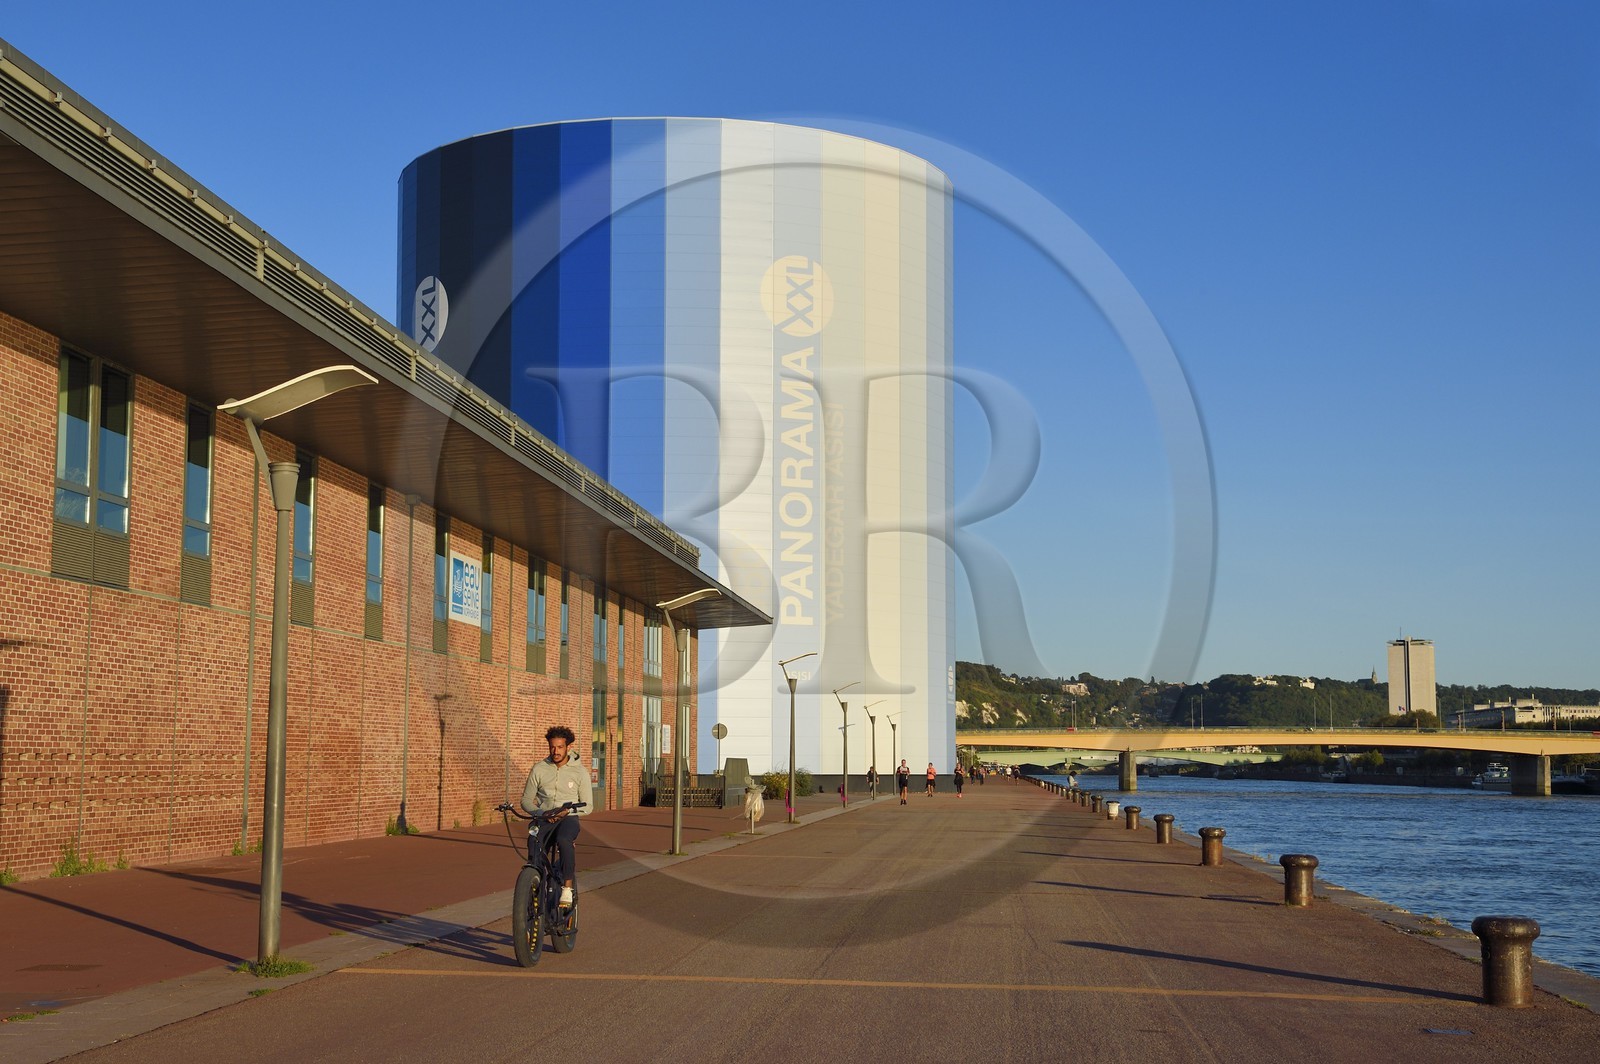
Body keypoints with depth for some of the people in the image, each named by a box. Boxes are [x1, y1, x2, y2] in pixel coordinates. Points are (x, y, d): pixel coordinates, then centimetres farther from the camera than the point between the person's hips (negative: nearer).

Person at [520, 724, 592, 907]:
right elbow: (526, 800, 9)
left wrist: (567, 810, -15)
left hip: (568, 818, -1)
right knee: (534, 843, -33)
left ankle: (567, 887, -27)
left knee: (564, 840, -38)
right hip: (543, 819, 1)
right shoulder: (539, 769, 6)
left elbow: (587, 806, 4)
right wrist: (541, 812, -12)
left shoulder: (580, 772, 3)